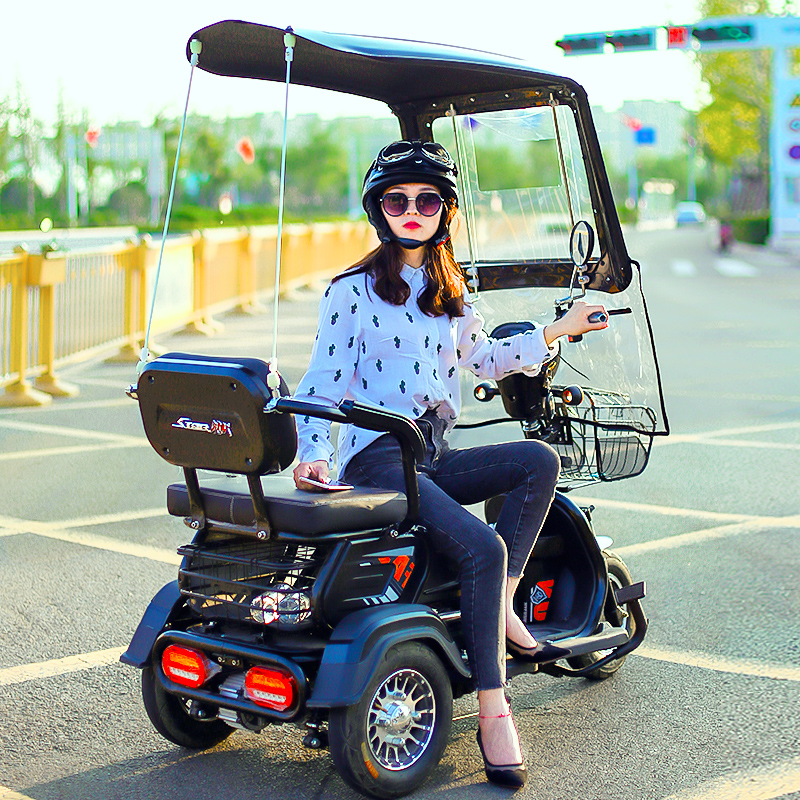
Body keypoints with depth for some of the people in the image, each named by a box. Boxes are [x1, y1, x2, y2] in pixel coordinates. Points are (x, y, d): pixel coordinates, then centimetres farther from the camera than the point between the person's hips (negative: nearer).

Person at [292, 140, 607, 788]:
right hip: (377, 458, -6)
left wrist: (557, 332, 28)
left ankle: (501, 607, -15)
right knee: (482, 547, -27)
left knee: (538, 460, -19)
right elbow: (322, 381, -2)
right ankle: (492, 709, -22)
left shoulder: (453, 295, 18)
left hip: (434, 459, 7)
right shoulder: (352, 292, 0)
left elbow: (483, 359, 32)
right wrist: (312, 453, -16)